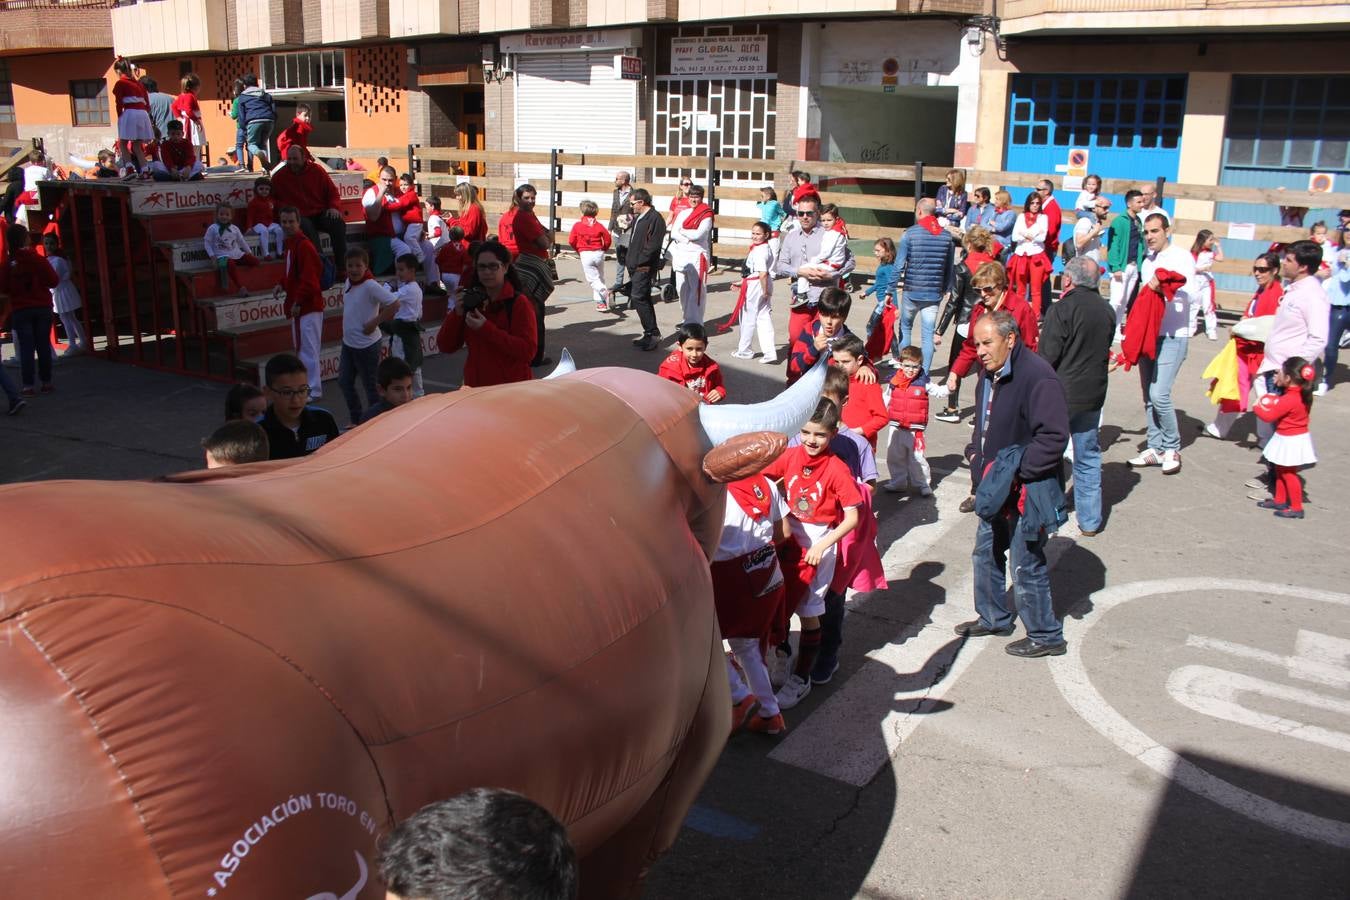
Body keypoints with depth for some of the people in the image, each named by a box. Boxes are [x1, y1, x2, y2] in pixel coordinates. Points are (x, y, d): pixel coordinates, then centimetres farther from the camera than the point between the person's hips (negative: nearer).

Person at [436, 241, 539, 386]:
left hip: (513, 388, -4)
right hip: (475, 386, 4)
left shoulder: (519, 302, -7)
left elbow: (528, 351, -19)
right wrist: (457, 314, -11)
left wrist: (486, 329, -23)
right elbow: (445, 347, 5)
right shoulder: (471, 301, 6)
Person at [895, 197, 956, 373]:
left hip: (911, 292, -2)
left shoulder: (910, 234, -8)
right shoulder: (947, 237, 2)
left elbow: (899, 265, -9)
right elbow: (949, 268, 6)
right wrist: (946, 290, 17)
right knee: (928, 335, 5)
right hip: (934, 294, 2)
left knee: (905, 328, 17)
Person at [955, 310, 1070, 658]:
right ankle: (994, 618, 40)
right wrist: (976, 453, 8)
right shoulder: (990, 372, 6)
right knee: (986, 554, 21)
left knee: (1026, 566, 1)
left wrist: (1017, 473, -25)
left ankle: (1046, 635, 19)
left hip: (1026, 492, -9)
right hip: (995, 488, 9)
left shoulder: (1037, 376, -23)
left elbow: (1054, 437, -26)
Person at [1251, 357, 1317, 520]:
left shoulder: (1289, 400, -29)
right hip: (1294, 438, 10)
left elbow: (1269, 416, -22)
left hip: (1290, 441, -10)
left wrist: (1258, 407, -4)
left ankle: (1296, 508, 7)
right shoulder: (1302, 394, 0)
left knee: (1288, 474, 0)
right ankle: (1280, 500, 33)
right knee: (1281, 471, 21)